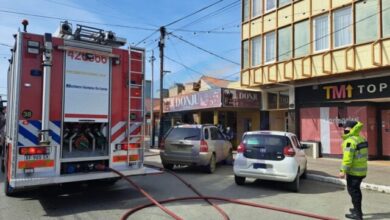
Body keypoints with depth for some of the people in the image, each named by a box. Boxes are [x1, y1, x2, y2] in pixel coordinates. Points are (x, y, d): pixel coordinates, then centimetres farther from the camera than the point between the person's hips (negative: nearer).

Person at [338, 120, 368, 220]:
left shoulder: (350, 141, -19)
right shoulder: (362, 139, 10)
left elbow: (347, 158, -25)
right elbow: (365, 155, 16)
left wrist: (343, 171, -23)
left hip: (353, 171, -9)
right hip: (362, 170, 9)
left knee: (353, 190, 1)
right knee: (356, 189, 22)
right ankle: (357, 209, 35)